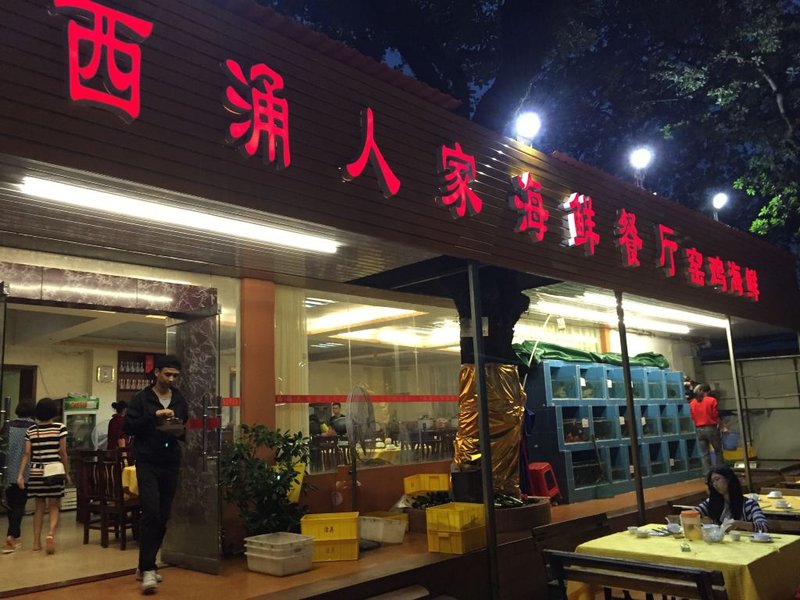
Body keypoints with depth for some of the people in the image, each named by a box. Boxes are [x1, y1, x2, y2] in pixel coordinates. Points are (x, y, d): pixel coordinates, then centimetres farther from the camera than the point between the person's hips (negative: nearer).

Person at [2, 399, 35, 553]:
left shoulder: (9, 426, 0)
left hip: (10, 472, 3)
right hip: (26, 473, -3)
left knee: (11, 504, 17)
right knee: (19, 505, 5)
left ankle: (15, 536, 28)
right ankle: (11, 537, -7)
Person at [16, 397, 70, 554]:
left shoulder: (31, 430, 4)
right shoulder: (60, 427, -5)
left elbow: (27, 454, 0)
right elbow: (63, 453, -4)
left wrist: (20, 474, 2)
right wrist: (67, 473, 4)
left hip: (36, 472, 3)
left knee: (40, 506, 15)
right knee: (54, 507, 5)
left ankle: (36, 542, 15)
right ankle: (51, 534, -19)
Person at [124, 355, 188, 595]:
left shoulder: (180, 400, 10)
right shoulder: (141, 398, -2)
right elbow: (128, 427, -10)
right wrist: (154, 415, -20)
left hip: (171, 465, 4)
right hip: (147, 464, -4)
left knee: (163, 517, 7)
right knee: (151, 513, -14)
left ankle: (145, 565, 21)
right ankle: (148, 569, -8)